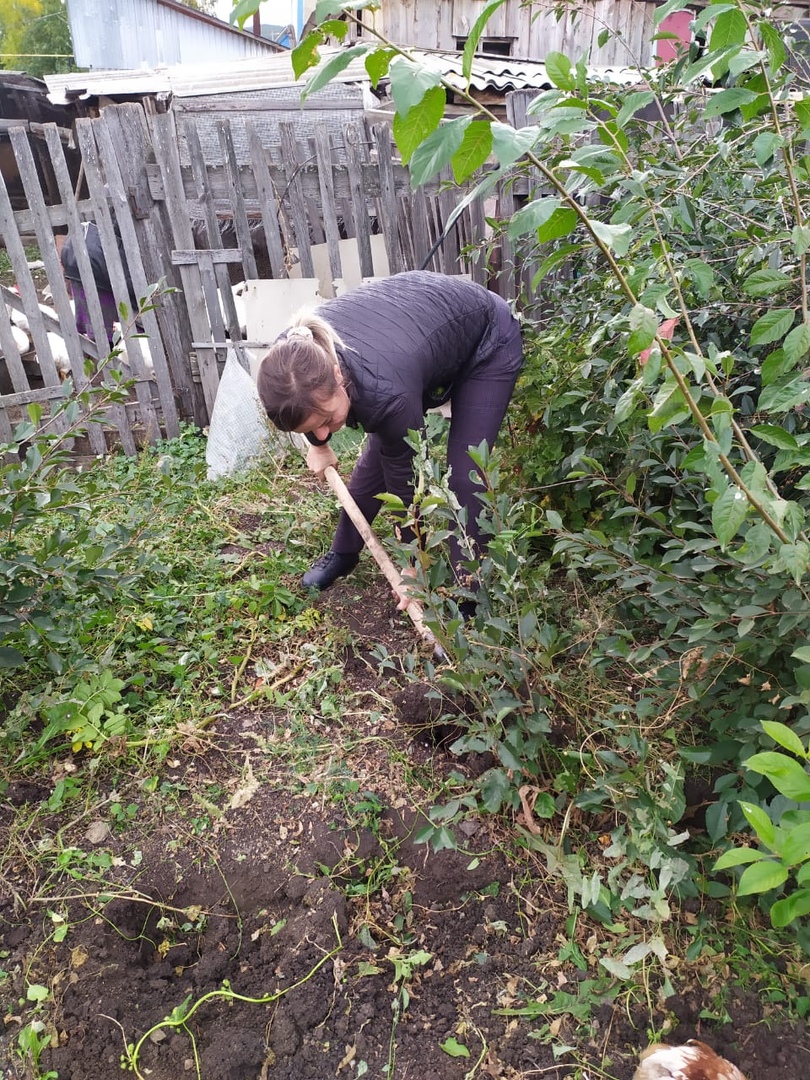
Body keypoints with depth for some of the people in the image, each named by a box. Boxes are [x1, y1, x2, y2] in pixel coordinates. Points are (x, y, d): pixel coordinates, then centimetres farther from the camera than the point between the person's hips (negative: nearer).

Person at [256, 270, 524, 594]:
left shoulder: (385, 395, -43)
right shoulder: (293, 355, -26)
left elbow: (407, 482, -28)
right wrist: (317, 445, 18)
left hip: (488, 342, -6)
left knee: (462, 474, -14)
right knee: (376, 455, 8)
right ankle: (342, 553, 28)